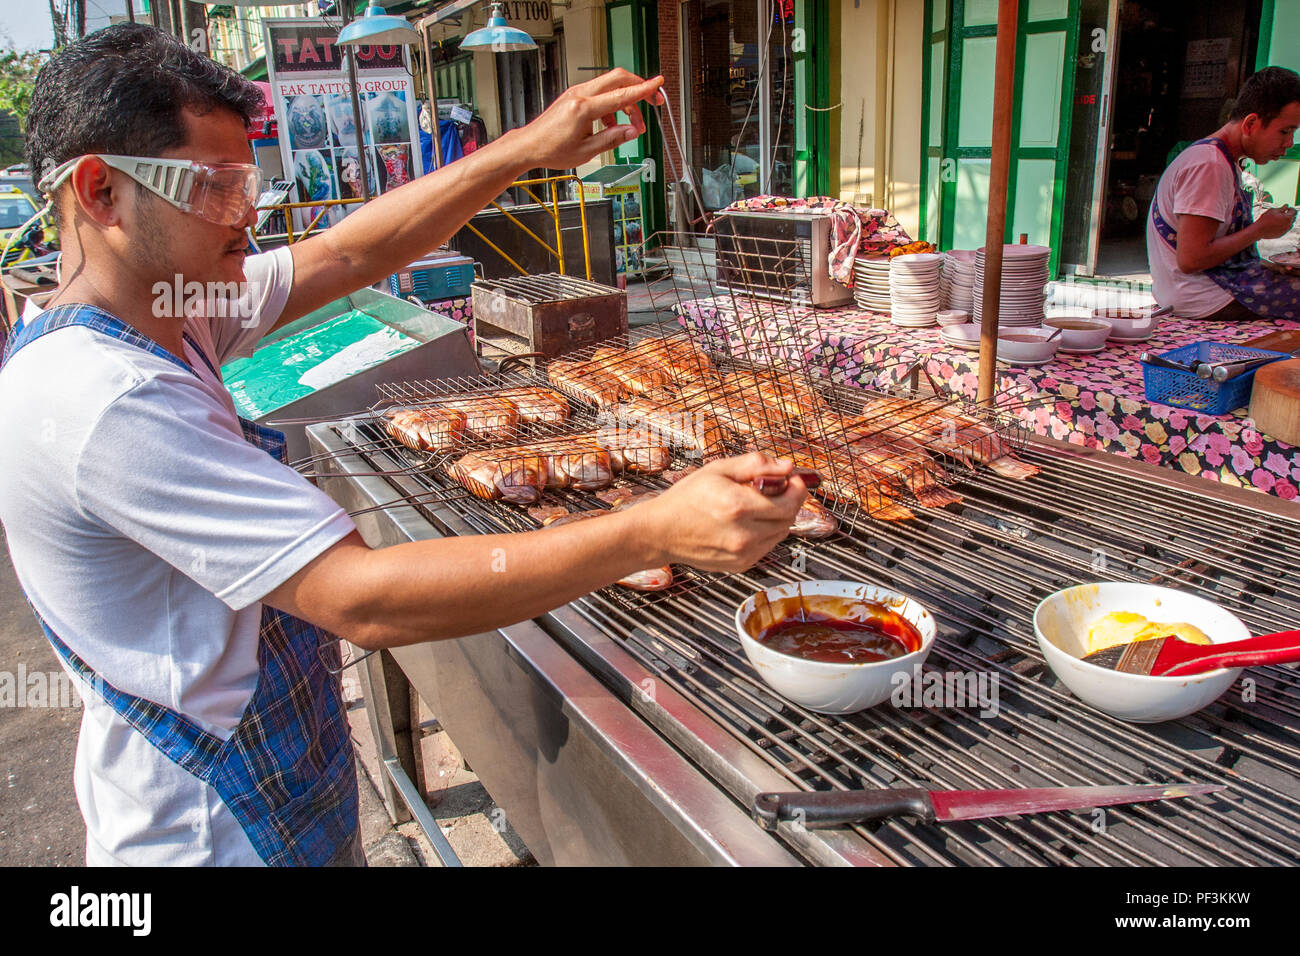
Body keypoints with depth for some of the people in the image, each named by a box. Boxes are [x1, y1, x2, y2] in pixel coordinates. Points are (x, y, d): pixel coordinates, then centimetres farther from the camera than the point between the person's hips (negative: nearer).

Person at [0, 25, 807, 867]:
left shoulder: (158, 308, -3)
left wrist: (526, 148, -7)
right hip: (225, 836, -8)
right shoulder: (110, 402, -31)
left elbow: (346, 257, 1)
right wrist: (655, 534, -39)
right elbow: (364, 599, -36)